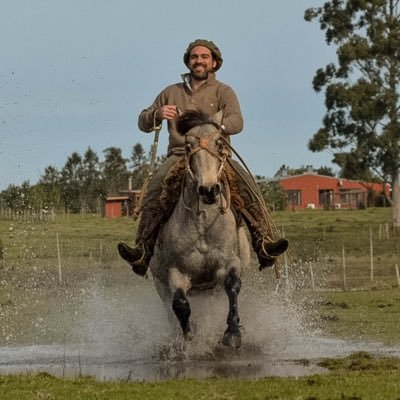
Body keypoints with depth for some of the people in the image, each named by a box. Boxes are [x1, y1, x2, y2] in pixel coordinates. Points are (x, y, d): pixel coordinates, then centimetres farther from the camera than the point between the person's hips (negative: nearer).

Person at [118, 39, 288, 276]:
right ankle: (143, 252, -39)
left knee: (246, 184, -30)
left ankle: (264, 244, -35)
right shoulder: (172, 93, 20)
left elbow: (237, 122, -8)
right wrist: (158, 114, -5)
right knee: (155, 189, -30)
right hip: (179, 155, 1)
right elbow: (143, 123, 20)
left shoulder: (223, 92, 10)